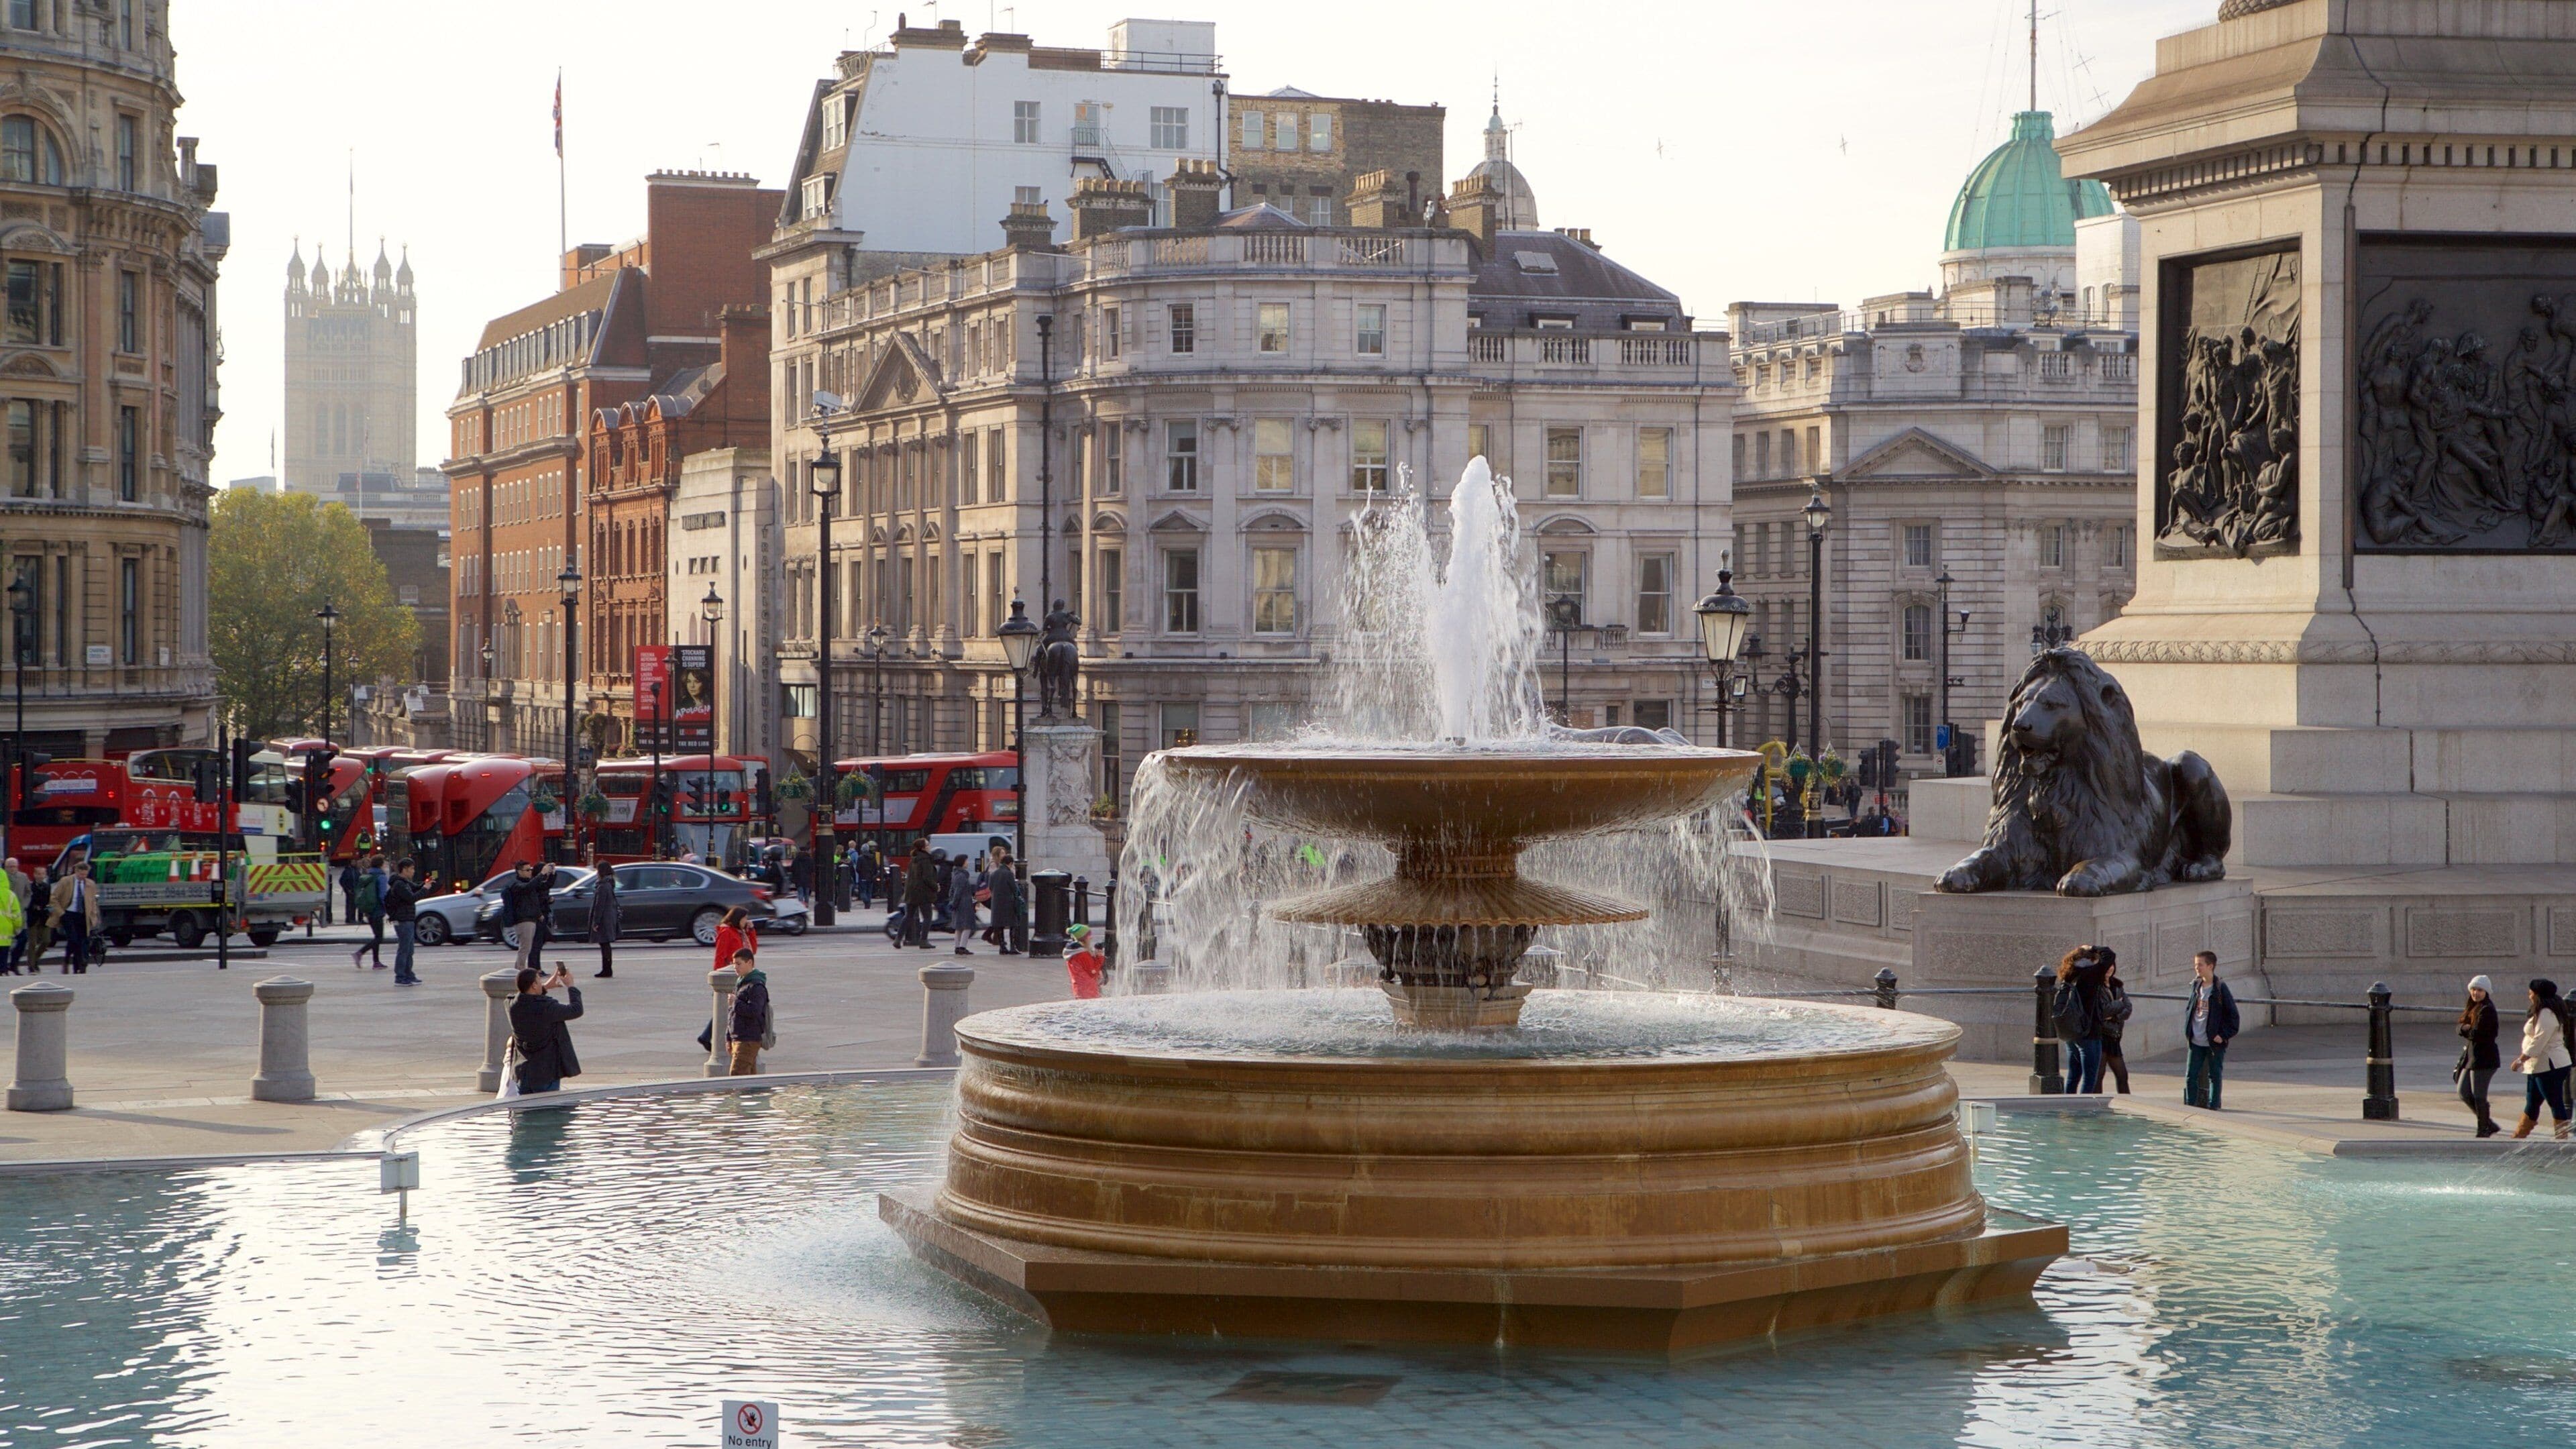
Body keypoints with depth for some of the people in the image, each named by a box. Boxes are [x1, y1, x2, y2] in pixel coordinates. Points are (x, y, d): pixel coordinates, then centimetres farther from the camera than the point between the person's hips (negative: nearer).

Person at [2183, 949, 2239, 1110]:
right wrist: (2188, 1030, 8)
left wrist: (2224, 1035, -13)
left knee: (2215, 1076, 5)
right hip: (2196, 1042, 5)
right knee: (2191, 1076, 4)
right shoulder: (2196, 986, 7)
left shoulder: (2220, 988, -10)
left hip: (2214, 1042, -5)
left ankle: (2213, 1107, 12)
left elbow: (2232, 1014, -8)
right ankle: (2190, 1107, 11)